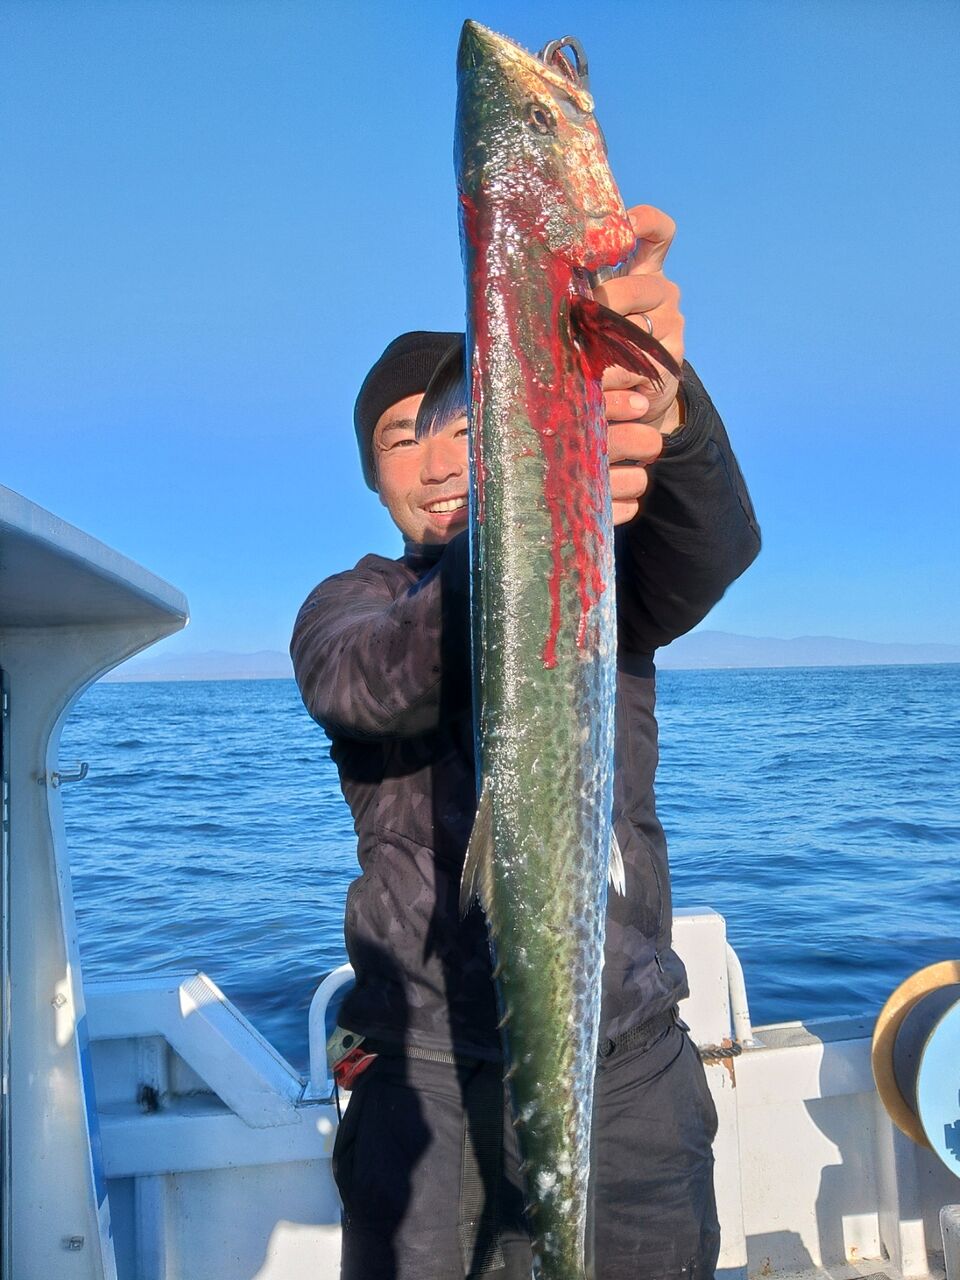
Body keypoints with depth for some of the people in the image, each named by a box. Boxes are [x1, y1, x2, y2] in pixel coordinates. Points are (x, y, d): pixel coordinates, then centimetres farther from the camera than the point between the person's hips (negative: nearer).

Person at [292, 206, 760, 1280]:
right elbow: (373, 683, -22)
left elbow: (712, 548, -19)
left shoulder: (605, 572, 4)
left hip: (632, 1060, 1)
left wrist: (658, 398, -41)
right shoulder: (346, 607, 3)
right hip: (432, 1067, 0)